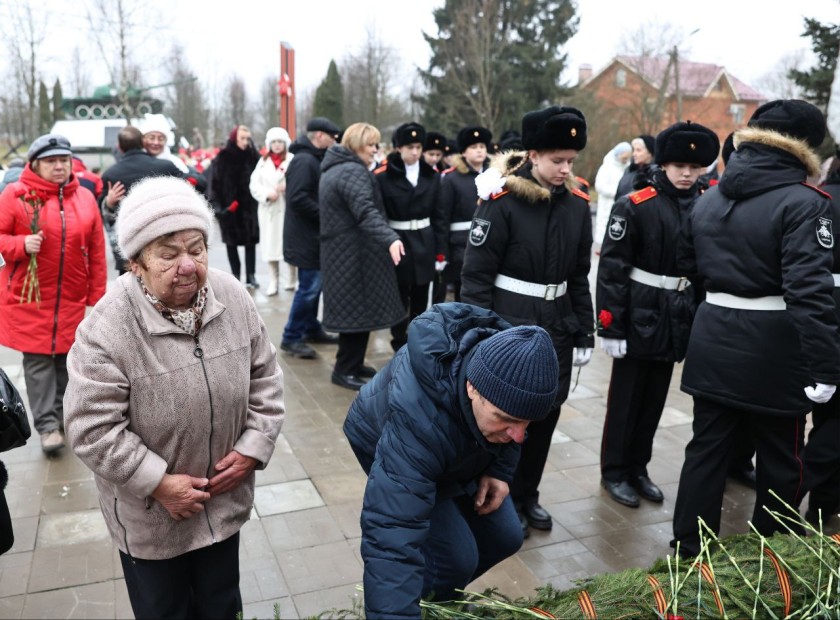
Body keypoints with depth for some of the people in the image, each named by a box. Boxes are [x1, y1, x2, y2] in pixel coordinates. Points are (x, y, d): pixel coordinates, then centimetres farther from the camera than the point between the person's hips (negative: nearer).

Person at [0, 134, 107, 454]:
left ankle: (63, 413, 28)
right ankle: (47, 425, 7)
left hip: (73, 298, 3)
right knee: (38, 359, 1)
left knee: (68, 358, 11)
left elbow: (97, 253, 5)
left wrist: (97, 296, 2)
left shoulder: (85, 197, 4)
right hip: (30, 296, -2)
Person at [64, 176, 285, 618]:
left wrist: (252, 448, -8)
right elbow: (93, 430, -22)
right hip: (150, 515, -3)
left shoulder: (233, 298, -11)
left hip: (224, 501, 4)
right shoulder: (107, 329, -25)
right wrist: (160, 484, -21)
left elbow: (265, 378, -1)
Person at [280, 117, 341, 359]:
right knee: (309, 287, -7)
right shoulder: (304, 161, -18)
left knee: (314, 285, 16)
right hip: (306, 236, -10)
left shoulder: (314, 160, 15)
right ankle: (291, 337, 1)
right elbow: (298, 199, -27)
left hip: (313, 235, 10)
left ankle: (311, 329, 27)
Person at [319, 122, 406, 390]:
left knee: (354, 307, 16)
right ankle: (344, 370, 3)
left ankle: (352, 364, 25)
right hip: (354, 252, -11)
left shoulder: (334, 168, 17)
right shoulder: (353, 171, -17)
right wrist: (390, 238, -45)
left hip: (341, 249, 11)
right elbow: (366, 210, -33)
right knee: (358, 308, -5)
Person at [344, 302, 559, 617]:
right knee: (457, 556, -18)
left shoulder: (509, 360, -29)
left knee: (504, 537, 5)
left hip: (461, 447, 6)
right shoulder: (417, 423, -48)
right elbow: (392, 539, -52)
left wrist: (500, 469, -13)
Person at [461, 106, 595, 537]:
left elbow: (579, 276, 10)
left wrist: (584, 334, 10)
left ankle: (527, 495, 34)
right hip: (508, 326, -5)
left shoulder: (577, 204, 3)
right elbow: (476, 275, -13)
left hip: (557, 326, 6)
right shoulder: (502, 201, -14)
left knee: (547, 413, 13)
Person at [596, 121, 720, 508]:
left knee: (655, 398, 15)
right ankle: (614, 471, 23)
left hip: (678, 318, 5)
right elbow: (612, 268, -14)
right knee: (626, 398, 7)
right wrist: (610, 326, -16)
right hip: (640, 316, -5)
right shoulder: (634, 205, -12)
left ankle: (638, 468, 31)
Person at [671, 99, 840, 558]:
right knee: (780, 460, 13)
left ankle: (689, 551, 23)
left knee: (706, 448, 13)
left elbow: (689, 267, 16)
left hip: (713, 342, 6)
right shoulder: (803, 203, -13)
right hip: (772, 350, -5)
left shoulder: (709, 197, 7)